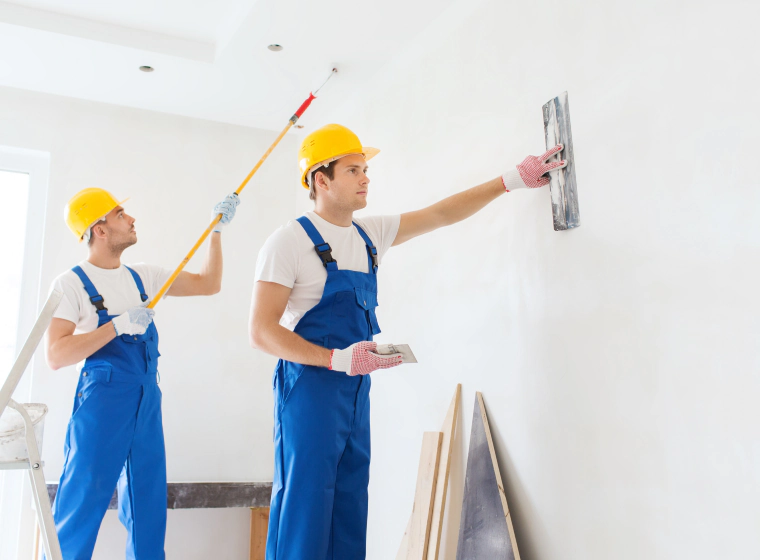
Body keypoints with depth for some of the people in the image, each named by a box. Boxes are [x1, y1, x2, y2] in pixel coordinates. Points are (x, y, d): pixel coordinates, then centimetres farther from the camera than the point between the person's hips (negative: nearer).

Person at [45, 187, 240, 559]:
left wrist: (217, 229, 11)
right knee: (81, 507, -1)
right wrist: (118, 325, -20)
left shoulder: (142, 277, 11)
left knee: (148, 509, 12)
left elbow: (208, 284, 15)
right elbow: (55, 356, -13)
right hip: (101, 403, -6)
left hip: (148, 403, 6)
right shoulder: (72, 283, -5)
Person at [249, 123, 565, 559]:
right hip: (310, 385, -7)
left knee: (350, 510, 11)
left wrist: (511, 180, 9)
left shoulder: (370, 234, 11)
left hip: (357, 387, 7)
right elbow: (261, 331, -14)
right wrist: (336, 359, -25)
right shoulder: (290, 241, -9)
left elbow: (441, 215, 15)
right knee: (304, 508, -5)